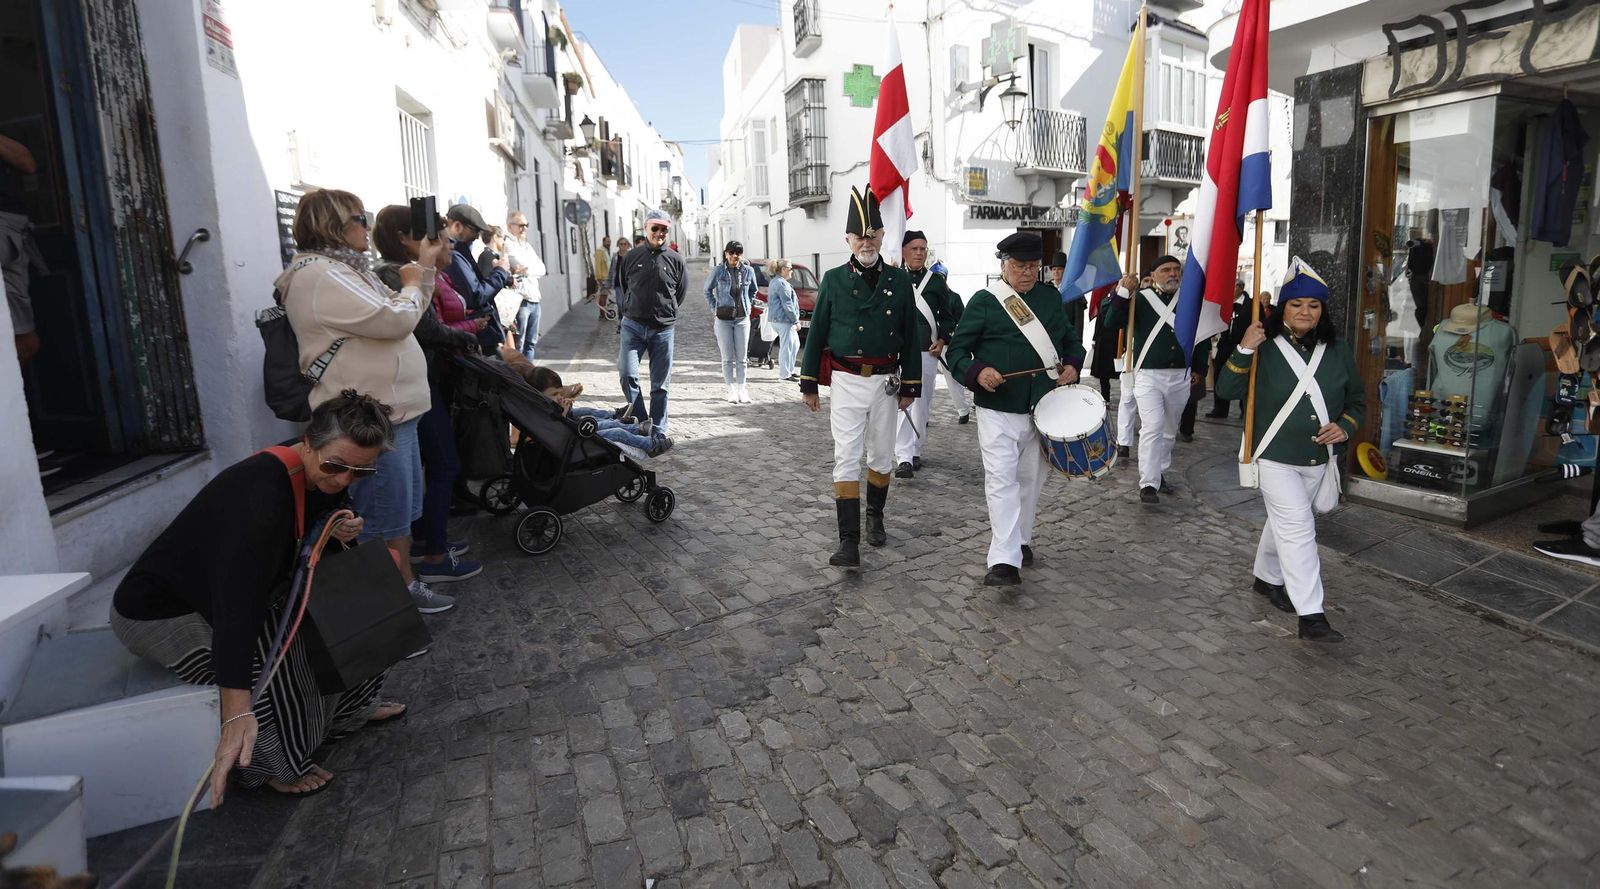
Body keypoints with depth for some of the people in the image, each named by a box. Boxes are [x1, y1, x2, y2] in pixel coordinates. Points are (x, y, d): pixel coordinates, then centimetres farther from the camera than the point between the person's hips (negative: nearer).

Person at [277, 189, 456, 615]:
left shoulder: (344, 268, 16)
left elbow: (400, 317, 20)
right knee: (386, 517, 1)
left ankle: (406, 584, 30)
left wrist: (426, 268, 12)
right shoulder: (318, 276, -16)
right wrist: (412, 285, -3)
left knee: (402, 511, 18)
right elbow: (394, 320, -22)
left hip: (393, 410, 10)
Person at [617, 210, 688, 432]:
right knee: (627, 373, -14)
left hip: (662, 329, 0)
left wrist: (666, 312, 10)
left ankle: (658, 431, 14)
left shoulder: (676, 260, 1)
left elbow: (681, 292, 13)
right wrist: (634, 307, 13)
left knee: (660, 384, 5)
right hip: (633, 325, 0)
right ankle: (640, 420, 2)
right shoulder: (631, 257, 3)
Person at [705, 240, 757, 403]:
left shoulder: (748, 271, 0)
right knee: (728, 358, 1)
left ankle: (742, 390, 12)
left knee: (741, 357, 5)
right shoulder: (718, 271, -5)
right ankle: (731, 390, 7)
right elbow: (707, 289, 10)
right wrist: (714, 308, 4)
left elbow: (753, 290, 18)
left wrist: (748, 306, 10)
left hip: (742, 318, 2)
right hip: (723, 319, -2)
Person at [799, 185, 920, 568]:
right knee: (847, 458, -6)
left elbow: (910, 336, 5)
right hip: (847, 382, -2)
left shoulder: (899, 280, 2)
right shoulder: (833, 280, -1)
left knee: (881, 456, 14)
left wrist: (910, 386, 4)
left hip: (886, 382, 2)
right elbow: (817, 333, 3)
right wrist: (808, 384, 2)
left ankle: (875, 518, 35)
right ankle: (849, 542, -6)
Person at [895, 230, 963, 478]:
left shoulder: (937, 281, 7)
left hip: (928, 352, 2)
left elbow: (948, 317, 12)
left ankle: (916, 451, 23)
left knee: (922, 404, 10)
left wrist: (942, 341, -2)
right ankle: (903, 457, -11)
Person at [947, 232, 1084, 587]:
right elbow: (957, 349, -5)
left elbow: (1071, 338, 21)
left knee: (1031, 479, 14)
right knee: (1001, 480, -11)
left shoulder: (1051, 297, 10)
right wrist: (977, 372, -24)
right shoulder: (985, 301, -4)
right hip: (997, 409, -5)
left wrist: (1072, 364, 0)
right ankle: (1005, 560, -13)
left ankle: (1021, 541, 32)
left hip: (1042, 408, 5)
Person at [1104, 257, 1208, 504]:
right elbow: (1112, 322, -15)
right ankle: (1148, 484, -12)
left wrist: (1199, 369, 14)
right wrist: (1123, 293, -26)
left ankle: (1159, 473, 30)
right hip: (1149, 375, -4)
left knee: (1169, 430, 14)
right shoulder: (1140, 299, -3)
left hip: (1181, 376, 5)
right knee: (1152, 428, -14)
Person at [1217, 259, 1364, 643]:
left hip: (1319, 458, 5)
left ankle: (1267, 578, 41)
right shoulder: (1265, 347, -10)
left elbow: (1357, 398, 13)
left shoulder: (1338, 351, 3)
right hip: (1276, 457, -5)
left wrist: (1345, 426, -7)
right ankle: (1311, 616, -9)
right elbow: (1228, 390, -14)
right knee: (1298, 529, -11)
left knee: (1284, 523, 19)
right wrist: (1244, 351, -25)